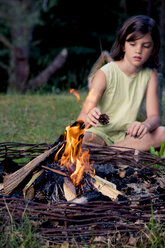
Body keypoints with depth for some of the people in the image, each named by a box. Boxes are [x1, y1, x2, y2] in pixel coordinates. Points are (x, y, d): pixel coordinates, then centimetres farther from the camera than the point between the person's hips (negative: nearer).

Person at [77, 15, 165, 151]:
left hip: (126, 134, 5)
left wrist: (146, 125, -35)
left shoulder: (150, 75, -2)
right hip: (100, 133, -4)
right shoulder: (105, 73, -13)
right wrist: (89, 118, -46)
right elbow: (82, 116, -20)